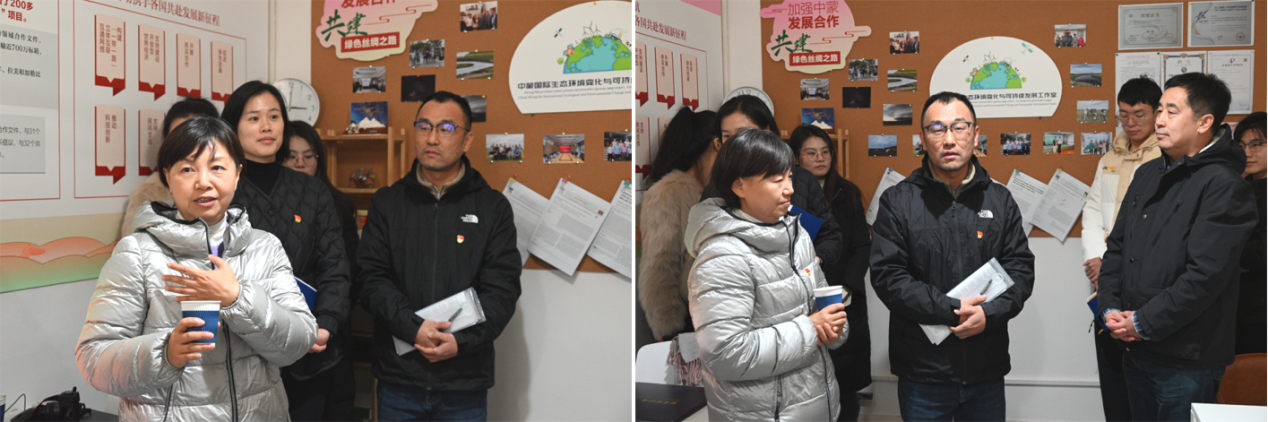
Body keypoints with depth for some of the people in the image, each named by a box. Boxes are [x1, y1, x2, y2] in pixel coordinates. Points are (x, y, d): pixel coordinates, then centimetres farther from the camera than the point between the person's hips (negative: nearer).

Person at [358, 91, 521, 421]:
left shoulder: (493, 207, 2)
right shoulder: (387, 203, 6)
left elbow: (502, 289, -4)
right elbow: (371, 278, -2)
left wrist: (462, 341, -16)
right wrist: (413, 327, -17)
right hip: (398, 377, 1)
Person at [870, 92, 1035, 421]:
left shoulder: (1000, 200, 7)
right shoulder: (898, 202, -3)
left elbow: (1020, 268, 3)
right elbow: (887, 276, -10)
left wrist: (989, 313, -15)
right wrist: (951, 310, -18)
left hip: (988, 371, 3)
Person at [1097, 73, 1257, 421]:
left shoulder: (1224, 185, -14)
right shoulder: (1148, 174, 11)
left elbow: (1205, 275, -22)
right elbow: (1117, 246, 12)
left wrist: (1143, 323, -17)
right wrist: (1110, 307, -1)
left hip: (1186, 361, -7)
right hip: (1134, 349, 7)